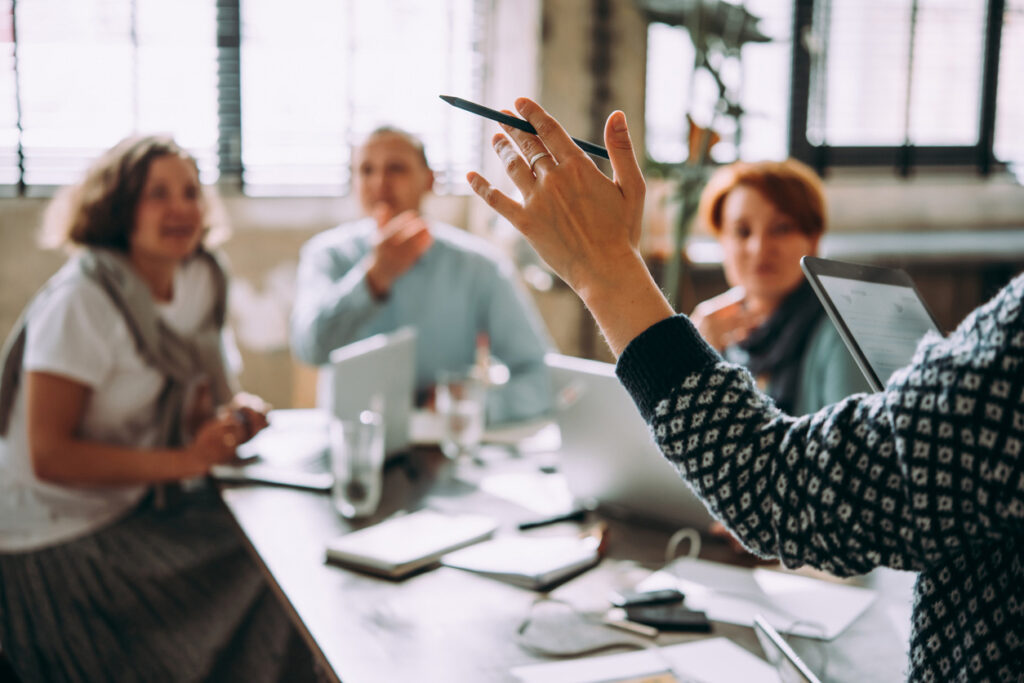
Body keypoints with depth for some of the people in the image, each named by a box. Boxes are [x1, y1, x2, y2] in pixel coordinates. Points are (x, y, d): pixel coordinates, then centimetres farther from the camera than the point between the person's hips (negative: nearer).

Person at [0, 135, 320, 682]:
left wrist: (234, 411, -8)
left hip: (146, 507, 8)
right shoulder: (81, 299, -20)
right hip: (58, 541, -7)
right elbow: (49, 457, -22)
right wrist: (185, 460, -26)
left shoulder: (199, 278, 3)